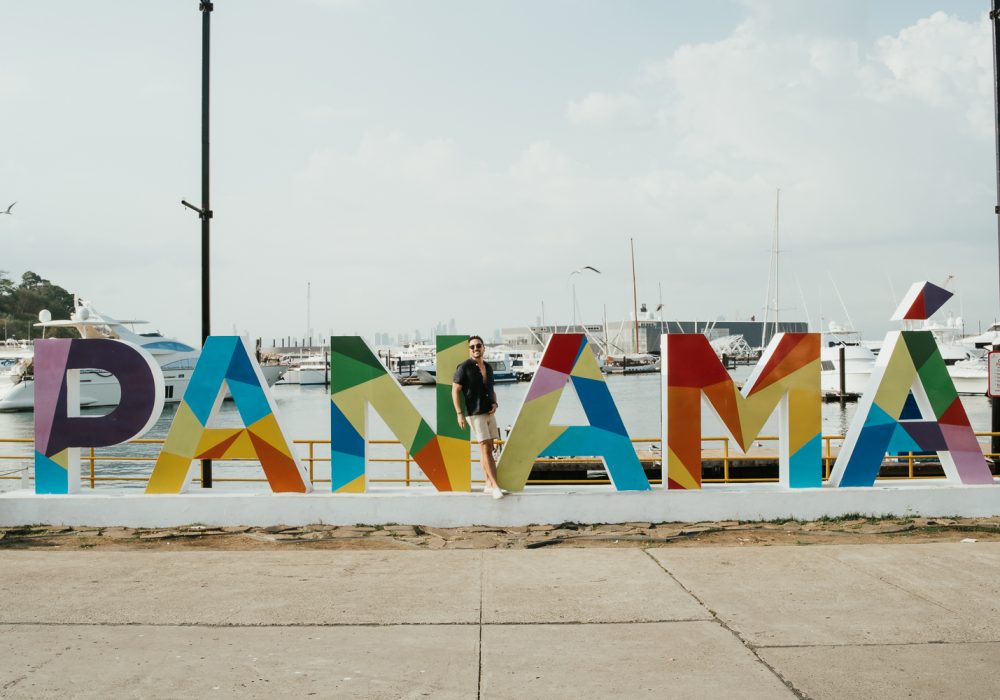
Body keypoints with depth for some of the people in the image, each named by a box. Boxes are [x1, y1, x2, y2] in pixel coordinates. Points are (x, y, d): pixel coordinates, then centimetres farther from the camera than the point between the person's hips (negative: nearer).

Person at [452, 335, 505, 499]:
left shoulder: (488, 367, 11)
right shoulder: (464, 367, -8)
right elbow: (455, 391, -8)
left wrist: (494, 404, 0)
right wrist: (459, 414, -15)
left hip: (488, 412, 7)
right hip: (474, 413, -7)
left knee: (488, 449, 7)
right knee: (486, 449, -11)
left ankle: (488, 485, 13)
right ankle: (495, 486, -13)